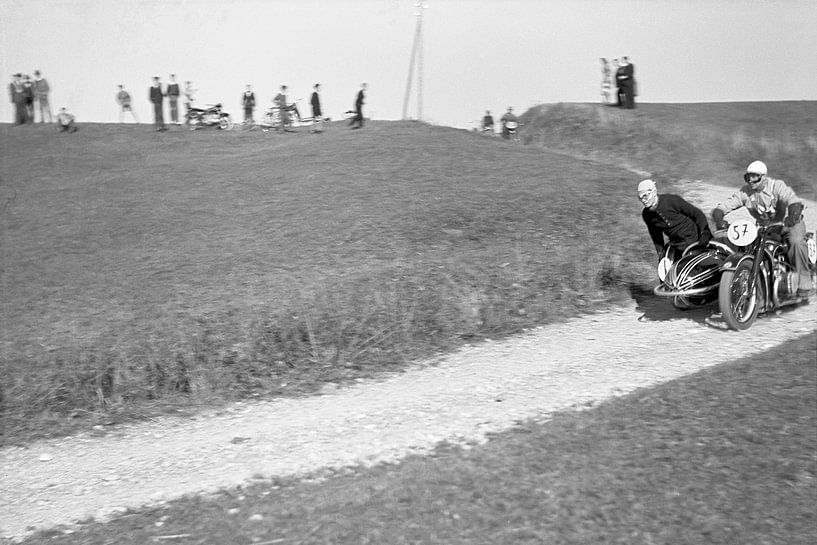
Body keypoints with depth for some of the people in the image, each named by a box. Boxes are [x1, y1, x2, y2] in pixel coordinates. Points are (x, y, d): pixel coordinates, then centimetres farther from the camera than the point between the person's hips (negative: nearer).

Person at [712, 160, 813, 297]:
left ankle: (805, 284, -28)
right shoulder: (745, 192, -8)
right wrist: (719, 219, -36)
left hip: (788, 224, -4)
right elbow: (722, 207, -13)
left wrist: (792, 217, -58)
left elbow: (795, 202, -36)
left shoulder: (777, 186, -19)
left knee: (797, 242, -34)